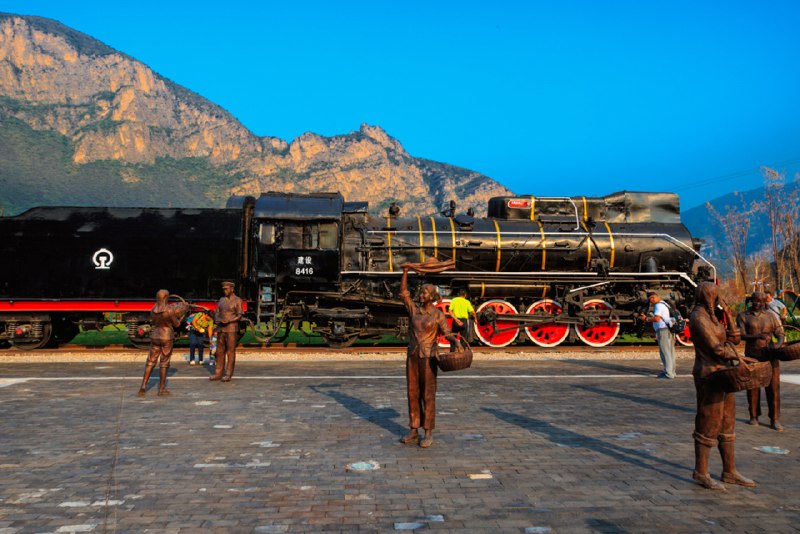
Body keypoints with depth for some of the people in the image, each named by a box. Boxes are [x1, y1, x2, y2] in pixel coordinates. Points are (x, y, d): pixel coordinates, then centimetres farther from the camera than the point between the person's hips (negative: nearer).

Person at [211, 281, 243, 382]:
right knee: (220, 352, 7)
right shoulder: (222, 299, 16)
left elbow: (239, 316, -6)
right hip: (220, 329, 6)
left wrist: (229, 321, -19)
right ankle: (218, 373, 13)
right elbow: (217, 313, 16)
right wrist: (217, 320, -6)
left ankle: (228, 374, 2)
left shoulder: (237, 300, -2)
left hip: (231, 329, -6)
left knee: (230, 352, -2)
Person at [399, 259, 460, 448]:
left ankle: (428, 434, 9)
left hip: (428, 357, -5)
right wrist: (406, 270, -5)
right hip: (413, 356, 5)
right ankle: (414, 432, 17)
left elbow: (447, 334, -12)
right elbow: (403, 292, 0)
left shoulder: (439, 314, -5)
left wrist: (456, 342, -34)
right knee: (413, 394, 7)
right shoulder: (414, 310, 7)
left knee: (428, 395, -1)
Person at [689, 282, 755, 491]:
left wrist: (728, 314, 6)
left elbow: (734, 339, 12)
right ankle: (701, 473, 7)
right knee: (709, 424, -3)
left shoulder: (712, 318, 16)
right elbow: (716, 348, -20)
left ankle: (729, 471, 22)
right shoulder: (698, 318, -15)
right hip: (709, 376, -10)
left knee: (726, 424, 13)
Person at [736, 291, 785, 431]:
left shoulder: (771, 316, 6)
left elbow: (780, 334, 2)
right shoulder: (743, 316, 1)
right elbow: (741, 335, -9)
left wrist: (778, 343, -21)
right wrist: (758, 336, -26)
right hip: (752, 356, -1)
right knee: (753, 387, 5)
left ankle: (774, 420, 6)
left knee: (773, 388, 0)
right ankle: (754, 416, 19)